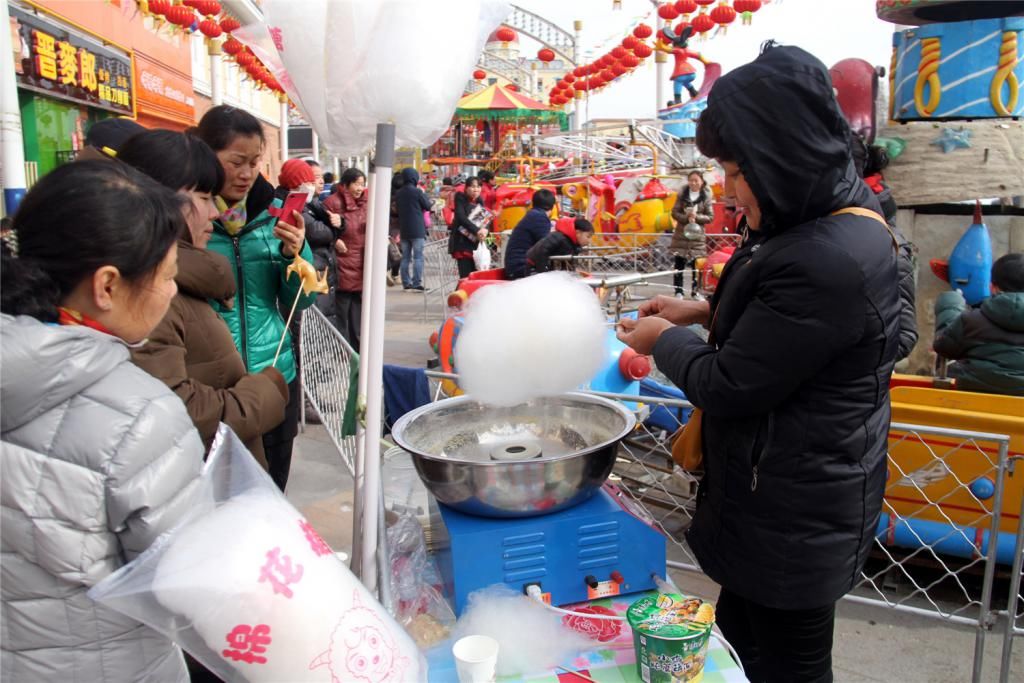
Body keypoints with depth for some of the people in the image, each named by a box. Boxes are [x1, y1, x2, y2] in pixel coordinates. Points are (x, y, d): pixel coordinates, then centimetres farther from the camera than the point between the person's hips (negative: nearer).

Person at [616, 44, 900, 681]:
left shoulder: (828, 260, -31)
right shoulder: (844, 217, 2)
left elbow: (728, 387, -23)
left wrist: (666, 339, -5)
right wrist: (705, 311, 7)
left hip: (795, 515, -9)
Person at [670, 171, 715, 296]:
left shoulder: (706, 196, -1)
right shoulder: (682, 194, 0)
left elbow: (710, 217, -1)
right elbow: (674, 212, -1)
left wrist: (697, 217, -16)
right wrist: (686, 217, -17)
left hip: (697, 234, -1)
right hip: (681, 234, 1)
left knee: (696, 265, 1)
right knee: (679, 263, 2)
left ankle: (695, 291, 12)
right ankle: (678, 291, 9)